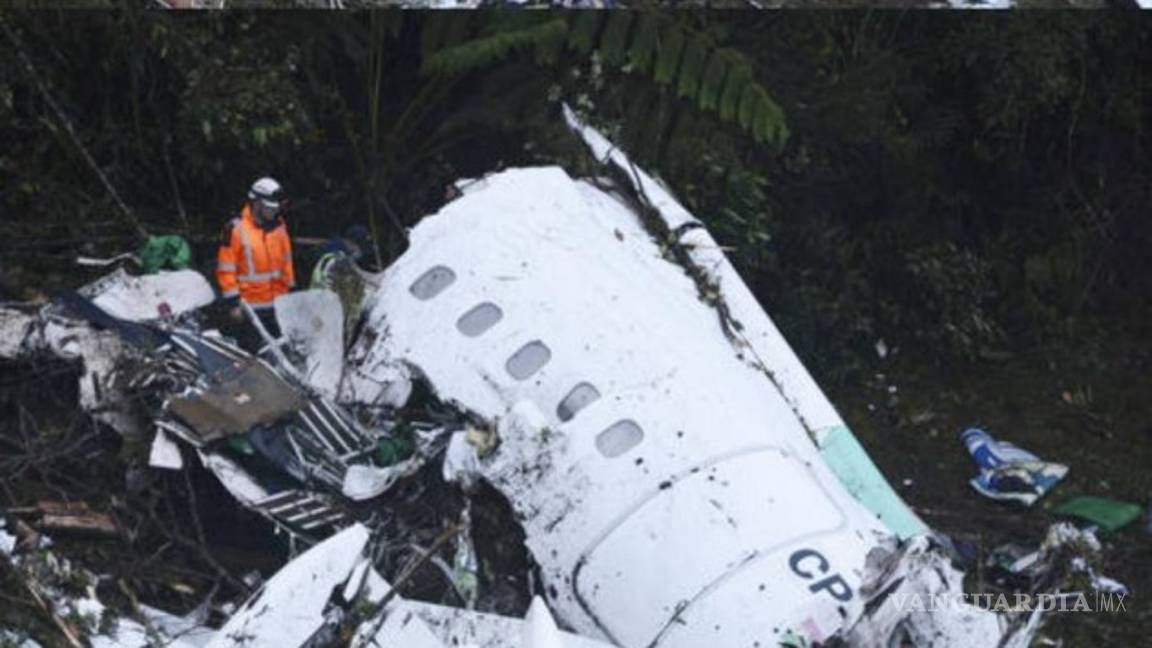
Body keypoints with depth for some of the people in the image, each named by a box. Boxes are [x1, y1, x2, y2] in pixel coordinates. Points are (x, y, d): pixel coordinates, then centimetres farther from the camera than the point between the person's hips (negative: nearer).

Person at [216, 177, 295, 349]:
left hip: (279, 305, 6)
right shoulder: (236, 229, -10)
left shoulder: (279, 227, 8)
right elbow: (226, 270, -10)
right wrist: (233, 302, -13)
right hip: (251, 307, -6)